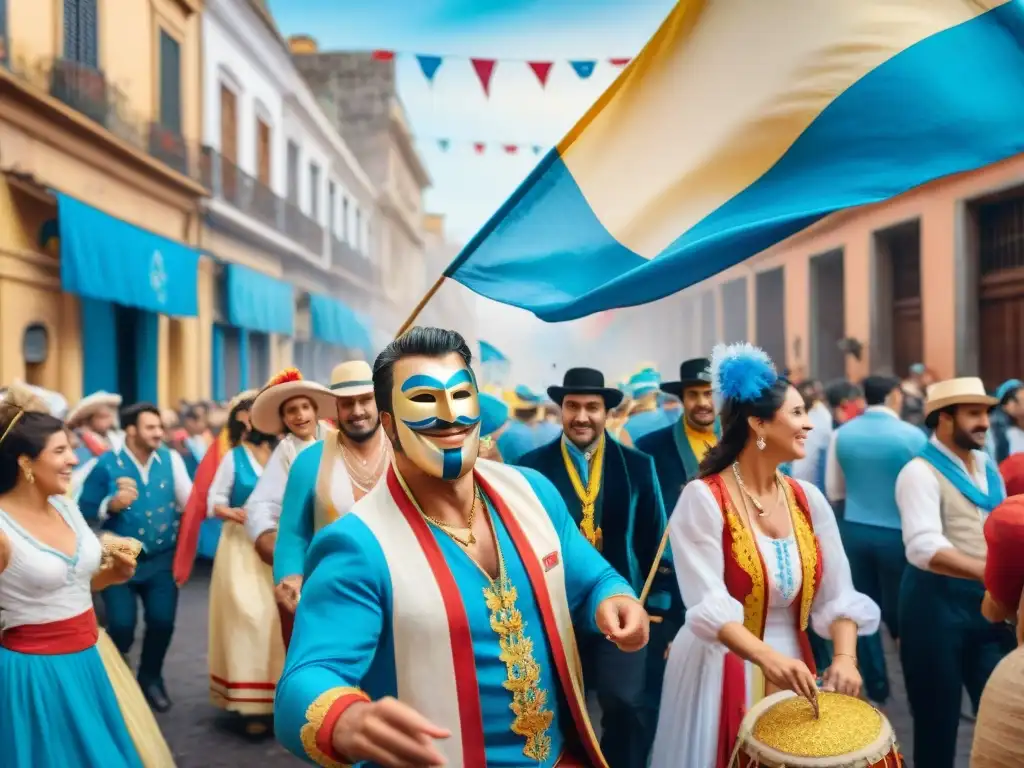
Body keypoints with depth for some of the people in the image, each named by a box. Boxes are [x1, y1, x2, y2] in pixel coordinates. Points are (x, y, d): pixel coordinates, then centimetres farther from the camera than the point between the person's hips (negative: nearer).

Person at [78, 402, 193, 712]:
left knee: (162, 620, -1)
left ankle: (150, 677, 29)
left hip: (161, 559, 2)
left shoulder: (171, 459, -2)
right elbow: (85, 509, -5)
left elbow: (192, 501, -7)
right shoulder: (107, 464, -7)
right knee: (121, 625, -5)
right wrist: (110, 505, -22)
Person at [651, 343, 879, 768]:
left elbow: (837, 593, 0)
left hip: (792, 665, 5)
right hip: (722, 670, -5)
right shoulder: (703, 499, -16)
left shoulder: (808, 499, 1)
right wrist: (768, 658, -36)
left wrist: (844, 657, -16)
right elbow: (709, 605, -23)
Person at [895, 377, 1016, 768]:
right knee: (938, 717, 7)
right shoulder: (921, 472, -14)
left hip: (987, 600, 7)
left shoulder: (985, 464, 11)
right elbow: (924, 549, -27)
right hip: (937, 601, -7)